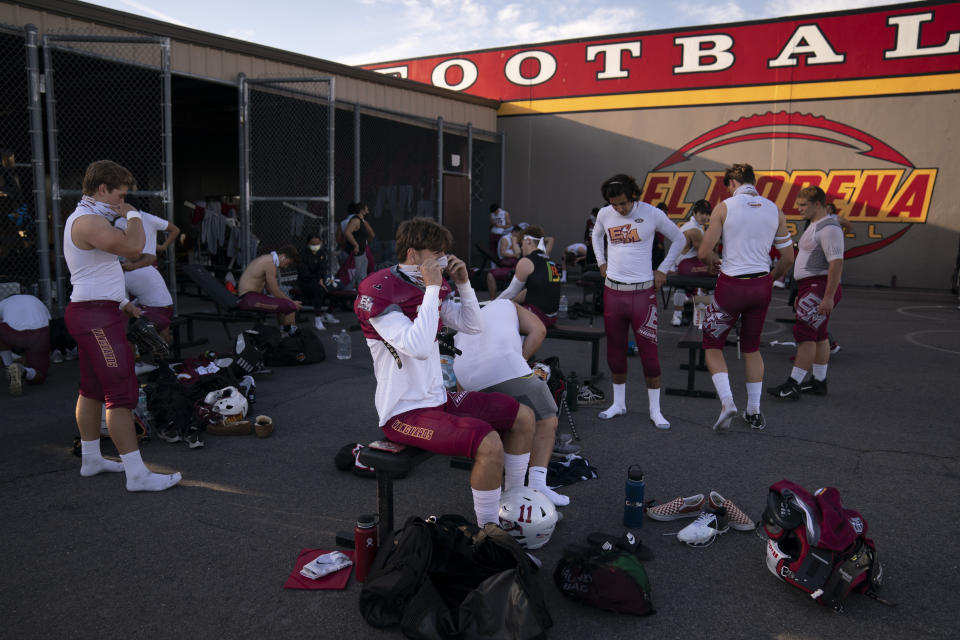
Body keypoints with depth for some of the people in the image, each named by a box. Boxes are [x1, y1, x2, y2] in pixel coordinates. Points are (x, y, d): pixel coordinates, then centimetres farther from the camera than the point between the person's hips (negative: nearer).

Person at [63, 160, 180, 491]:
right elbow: (134, 247, -29)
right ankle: (137, 474, -9)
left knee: (92, 389, 17)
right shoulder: (89, 222, -17)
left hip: (94, 314, 11)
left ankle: (90, 458, 28)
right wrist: (133, 215, -11)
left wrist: (121, 302, 20)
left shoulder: (81, 219, 19)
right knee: (121, 393, -11)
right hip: (96, 317, -11)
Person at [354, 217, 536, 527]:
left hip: (439, 399, 9)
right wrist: (432, 289, -25)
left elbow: (473, 326, 14)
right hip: (404, 413, -9)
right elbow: (419, 347, -31)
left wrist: (463, 282, 0)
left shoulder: (431, 286, 7)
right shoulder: (379, 292, -18)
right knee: (489, 443, -28)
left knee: (523, 417, 7)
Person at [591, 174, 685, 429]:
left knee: (648, 350, -3)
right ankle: (619, 403, 24)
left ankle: (655, 410, 7)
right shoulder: (604, 214, 3)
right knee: (615, 348, 10)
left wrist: (662, 269, 2)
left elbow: (679, 239, 7)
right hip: (612, 291, 4)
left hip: (642, 292, -3)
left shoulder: (652, 214, -7)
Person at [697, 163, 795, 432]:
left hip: (732, 285, -4)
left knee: (712, 345, 11)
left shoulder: (724, 207, -7)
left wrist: (713, 262, 13)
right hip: (761, 286, 4)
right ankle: (754, 413, 23)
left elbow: (703, 253, -10)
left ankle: (727, 402, -7)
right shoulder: (774, 210, 5)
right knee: (752, 348, 19)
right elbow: (788, 258, 8)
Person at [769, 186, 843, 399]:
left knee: (805, 333, -13)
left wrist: (828, 297, -26)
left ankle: (793, 385, -14)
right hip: (810, 286, 11)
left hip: (820, 287, -11)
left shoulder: (829, 228, -15)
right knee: (818, 335, 13)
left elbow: (836, 263, -22)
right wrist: (801, 294, 25)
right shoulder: (814, 226, 19)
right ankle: (819, 382, 20)